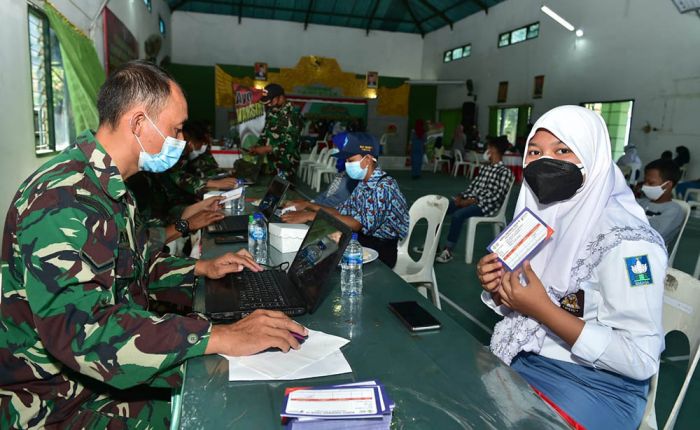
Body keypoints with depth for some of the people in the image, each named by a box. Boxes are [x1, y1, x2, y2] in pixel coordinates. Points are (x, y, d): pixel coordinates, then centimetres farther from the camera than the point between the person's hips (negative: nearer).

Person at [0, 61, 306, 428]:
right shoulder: (62, 200, -27)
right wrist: (220, 337, -39)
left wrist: (200, 268, 9)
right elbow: (82, 331, -37)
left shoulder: (108, 185, 7)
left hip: (113, 370, 9)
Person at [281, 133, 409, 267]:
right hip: (368, 238, 8)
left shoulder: (384, 187, -22)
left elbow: (358, 224, -31)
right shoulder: (364, 184, 7)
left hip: (384, 250, -7)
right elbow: (341, 212, 9)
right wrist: (309, 206, -1)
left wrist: (311, 215, -31)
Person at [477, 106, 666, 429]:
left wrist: (543, 310, -26)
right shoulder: (538, 217, 1)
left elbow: (641, 359, -21)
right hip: (520, 359, 6)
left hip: (594, 386, -6)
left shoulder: (625, 240, -20)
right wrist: (496, 288, -11)